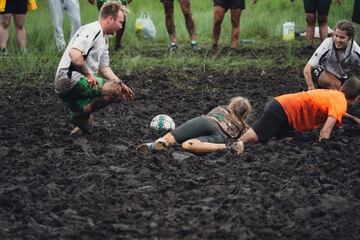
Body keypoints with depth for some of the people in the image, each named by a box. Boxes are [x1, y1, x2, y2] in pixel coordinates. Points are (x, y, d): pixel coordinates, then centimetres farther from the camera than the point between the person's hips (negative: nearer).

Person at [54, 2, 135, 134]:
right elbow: (74, 53, -28)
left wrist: (120, 84, 17)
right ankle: (81, 114, -17)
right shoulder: (92, 30, -13)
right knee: (115, 90, -21)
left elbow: (103, 68, 26)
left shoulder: (104, 39, 21)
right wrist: (88, 74, -21)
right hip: (70, 78, -11)